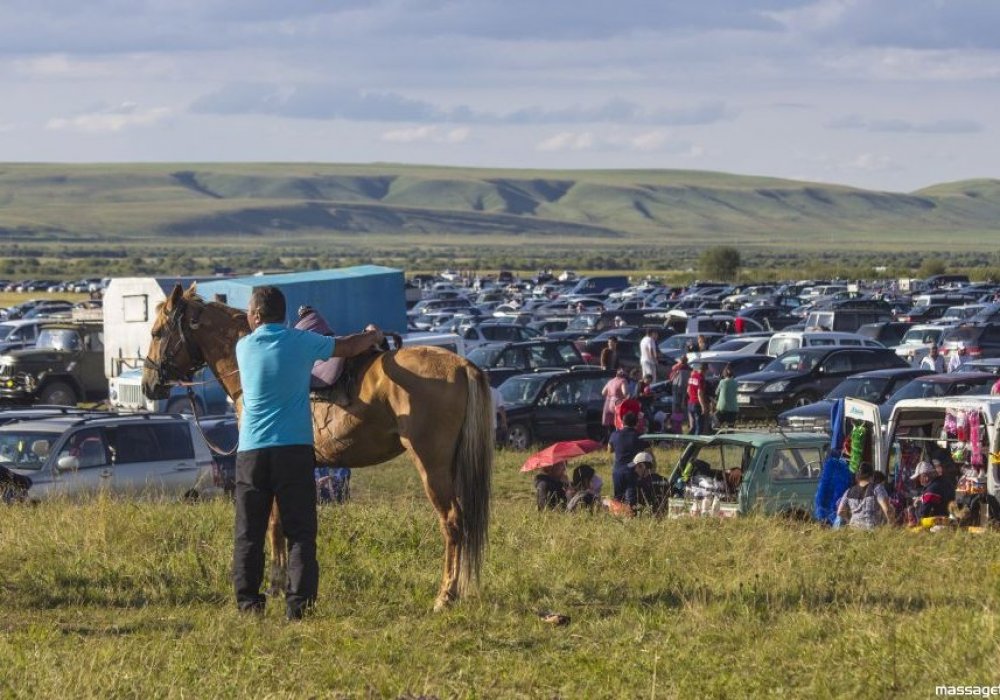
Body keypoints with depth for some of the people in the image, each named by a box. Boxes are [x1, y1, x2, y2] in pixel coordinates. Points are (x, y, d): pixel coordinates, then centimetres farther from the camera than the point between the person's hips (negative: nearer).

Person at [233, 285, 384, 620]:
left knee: (248, 533, 8)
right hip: (295, 449, -1)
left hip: (251, 451, 2)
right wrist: (373, 336, 35)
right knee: (300, 532, 2)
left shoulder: (244, 347, 6)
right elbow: (348, 347, 12)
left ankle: (248, 602, 5)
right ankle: (298, 602, -6)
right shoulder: (301, 342, -1)